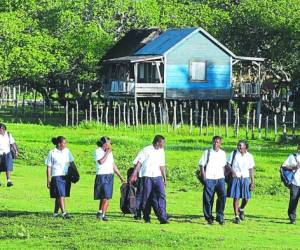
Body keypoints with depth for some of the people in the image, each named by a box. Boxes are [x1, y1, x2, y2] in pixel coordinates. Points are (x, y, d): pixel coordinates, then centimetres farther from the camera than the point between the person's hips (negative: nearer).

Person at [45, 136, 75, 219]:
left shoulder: (67, 151, 9)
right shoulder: (52, 153, -5)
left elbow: (71, 162, 17)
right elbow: (49, 167, -3)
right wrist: (48, 180, -6)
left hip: (66, 176, 5)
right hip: (57, 176, -5)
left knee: (59, 196, 12)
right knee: (61, 195, -13)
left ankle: (55, 213, 22)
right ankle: (64, 213, -17)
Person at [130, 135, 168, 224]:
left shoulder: (161, 151, 11)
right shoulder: (146, 150, -7)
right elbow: (139, 162, -8)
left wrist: (165, 178, 20)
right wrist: (134, 174, -15)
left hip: (157, 176, 4)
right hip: (147, 176, -4)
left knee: (161, 195, -10)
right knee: (147, 198, 0)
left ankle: (162, 218, -15)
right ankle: (146, 218, 13)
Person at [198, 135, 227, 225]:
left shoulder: (223, 153, 14)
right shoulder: (207, 152, 4)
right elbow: (201, 165, 3)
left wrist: (223, 175, 11)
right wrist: (204, 176, -5)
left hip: (220, 178, 2)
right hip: (209, 178, -2)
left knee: (223, 195, -14)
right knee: (208, 198, -2)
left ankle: (220, 216, -6)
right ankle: (209, 218, 8)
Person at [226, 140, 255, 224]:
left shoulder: (249, 156, 5)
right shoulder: (234, 153, 3)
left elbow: (251, 170, 7)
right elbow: (228, 164, 5)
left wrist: (252, 182, 3)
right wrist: (232, 171, -14)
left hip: (245, 178, 1)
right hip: (235, 178, -1)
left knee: (246, 198, -2)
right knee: (236, 197, -4)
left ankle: (241, 209, 29)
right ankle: (236, 216, 3)